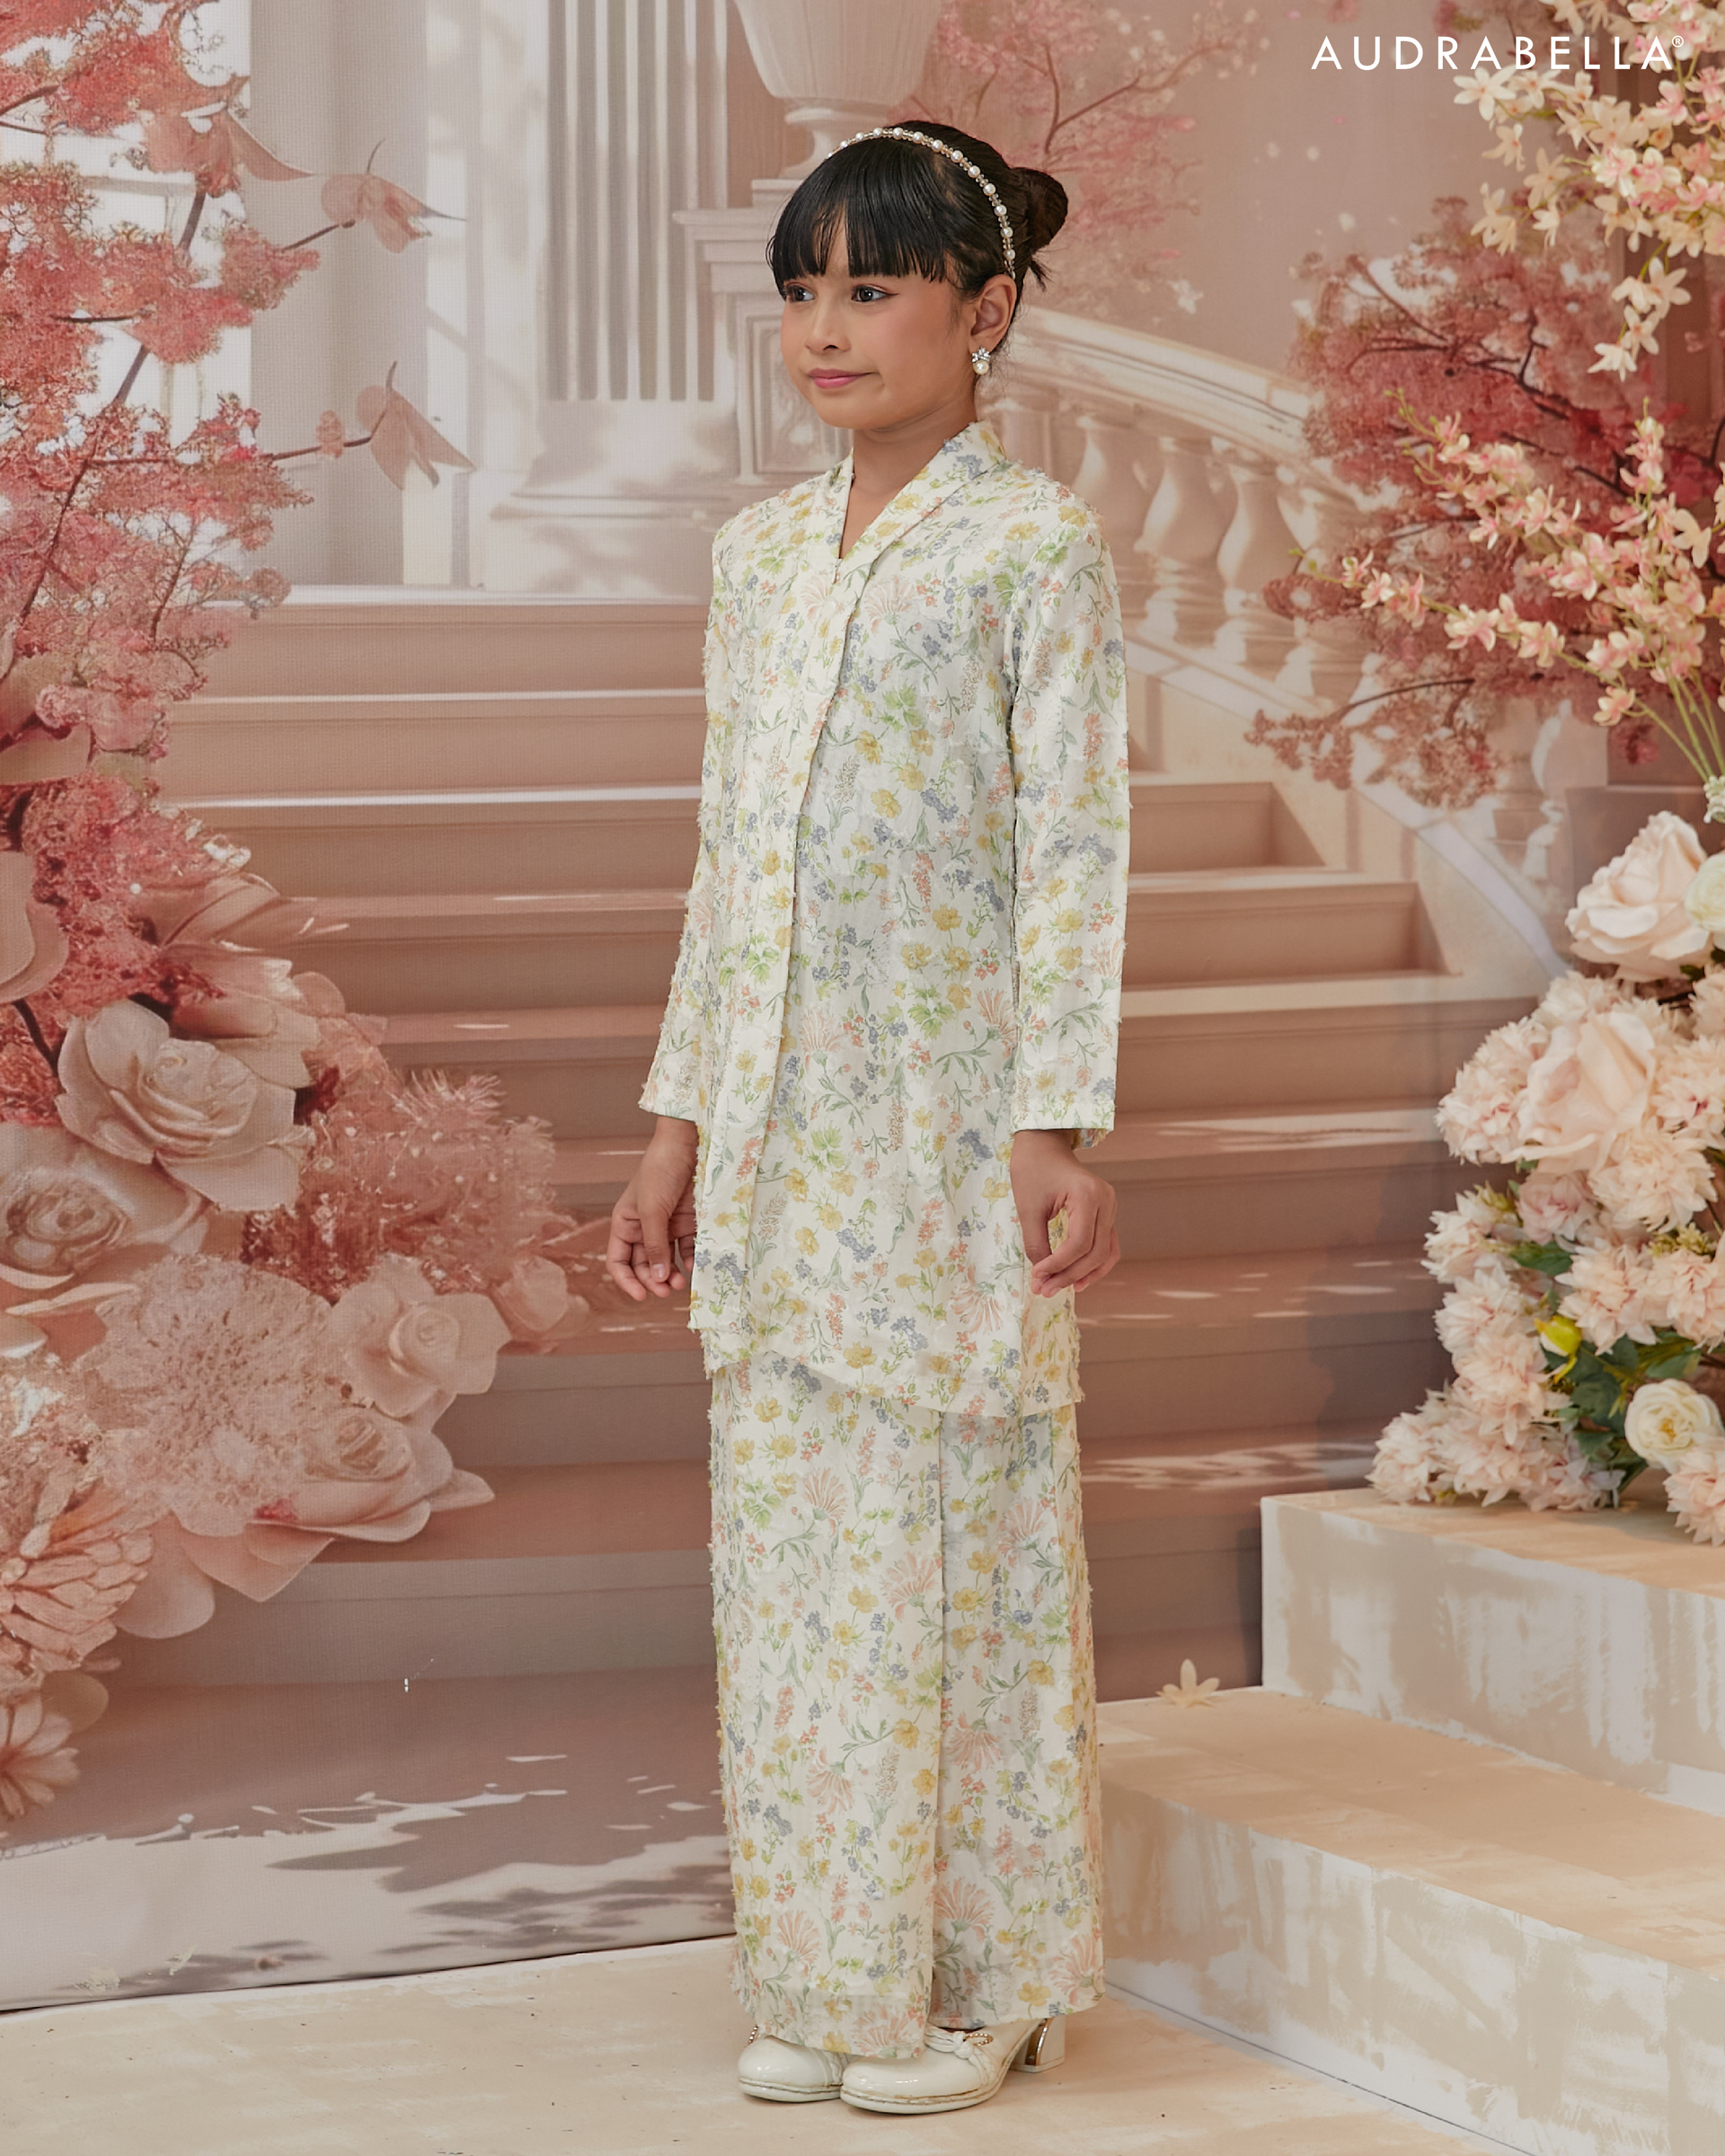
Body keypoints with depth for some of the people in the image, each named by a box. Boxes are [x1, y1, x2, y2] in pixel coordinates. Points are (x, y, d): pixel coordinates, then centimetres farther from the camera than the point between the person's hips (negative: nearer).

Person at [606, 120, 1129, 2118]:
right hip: (784, 1125, 6)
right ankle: (829, 1973, 16)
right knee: (791, 1539, 7)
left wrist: (1058, 1126, -15)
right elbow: (727, 847, 16)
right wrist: (680, 1120, 13)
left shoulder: (1035, 550, -5)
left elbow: (1073, 848, -8)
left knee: (957, 1536, -1)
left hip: (950, 1117, -6)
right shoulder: (762, 552, 13)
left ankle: (979, 1979, 10)